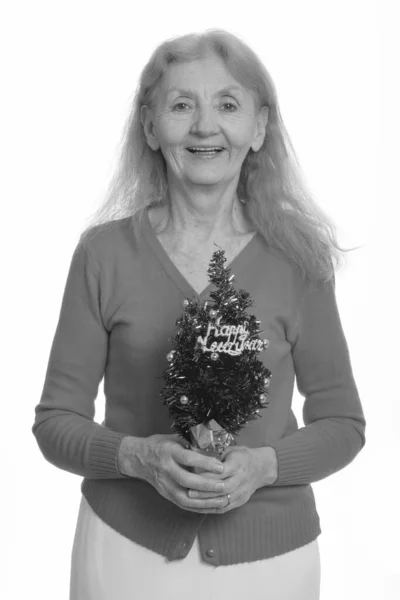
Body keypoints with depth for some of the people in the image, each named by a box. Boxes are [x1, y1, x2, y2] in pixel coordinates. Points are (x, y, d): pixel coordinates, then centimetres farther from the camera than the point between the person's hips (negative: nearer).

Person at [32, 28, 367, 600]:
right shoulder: (104, 252, -6)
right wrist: (139, 455, -19)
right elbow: (56, 421, -2)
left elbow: (343, 423, 1)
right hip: (127, 548, 0)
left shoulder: (298, 258, -6)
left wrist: (263, 465, -16)